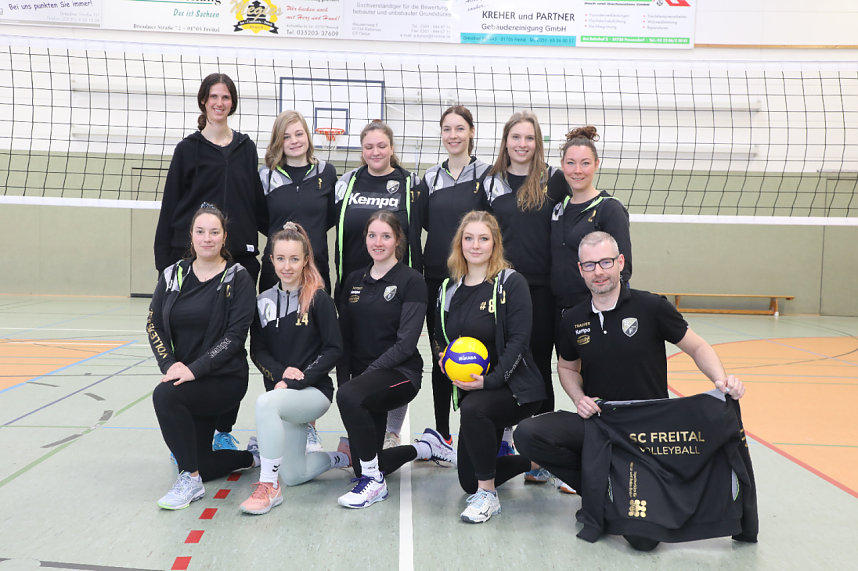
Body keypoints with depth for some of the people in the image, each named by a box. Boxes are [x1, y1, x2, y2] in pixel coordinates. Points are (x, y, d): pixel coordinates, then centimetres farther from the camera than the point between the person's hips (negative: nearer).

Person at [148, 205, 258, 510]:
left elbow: (236, 334, -15)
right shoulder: (173, 274, 4)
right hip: (184, 377, 5)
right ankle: (252, 456, 35)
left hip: (225, 379, -5)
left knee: (165, 395, -31)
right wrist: (170, 364, -15)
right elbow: (154, 325, 2)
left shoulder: (237, 277, -9)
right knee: (197, 463, 5)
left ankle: (190, 481, -15)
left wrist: (195, 369, -23)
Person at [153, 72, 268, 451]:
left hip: (240, 257, 3)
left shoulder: (246, 148, 13)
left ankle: (223, 429, 17)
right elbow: (171, 207, 3)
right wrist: (164, 259, -3)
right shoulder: (189, 149, 5)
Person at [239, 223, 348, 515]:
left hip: (314, 392, -5)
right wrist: (281, 373, -15)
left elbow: (333, 349, -10)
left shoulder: (319, 299, -7)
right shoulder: (264, 301, 5)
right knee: (292, 475, 8)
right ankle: (341, 456, 38)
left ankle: (268, 487, -22)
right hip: (282, 394, 5)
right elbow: (257, 351, 5)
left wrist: (296, 381, -18)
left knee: (265, 402, -35)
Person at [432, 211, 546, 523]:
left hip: (516, 386, -6)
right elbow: (440, 336, 18)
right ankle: (531, 459, 37)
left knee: (473, 409, -38)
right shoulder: (449, 289, 7)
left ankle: (488, 497, -18)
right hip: (470, 390, 7)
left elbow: (518, 339, -17)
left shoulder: (511, 283, -10)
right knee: (468, 481, 9)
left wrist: (490, 380, -26)